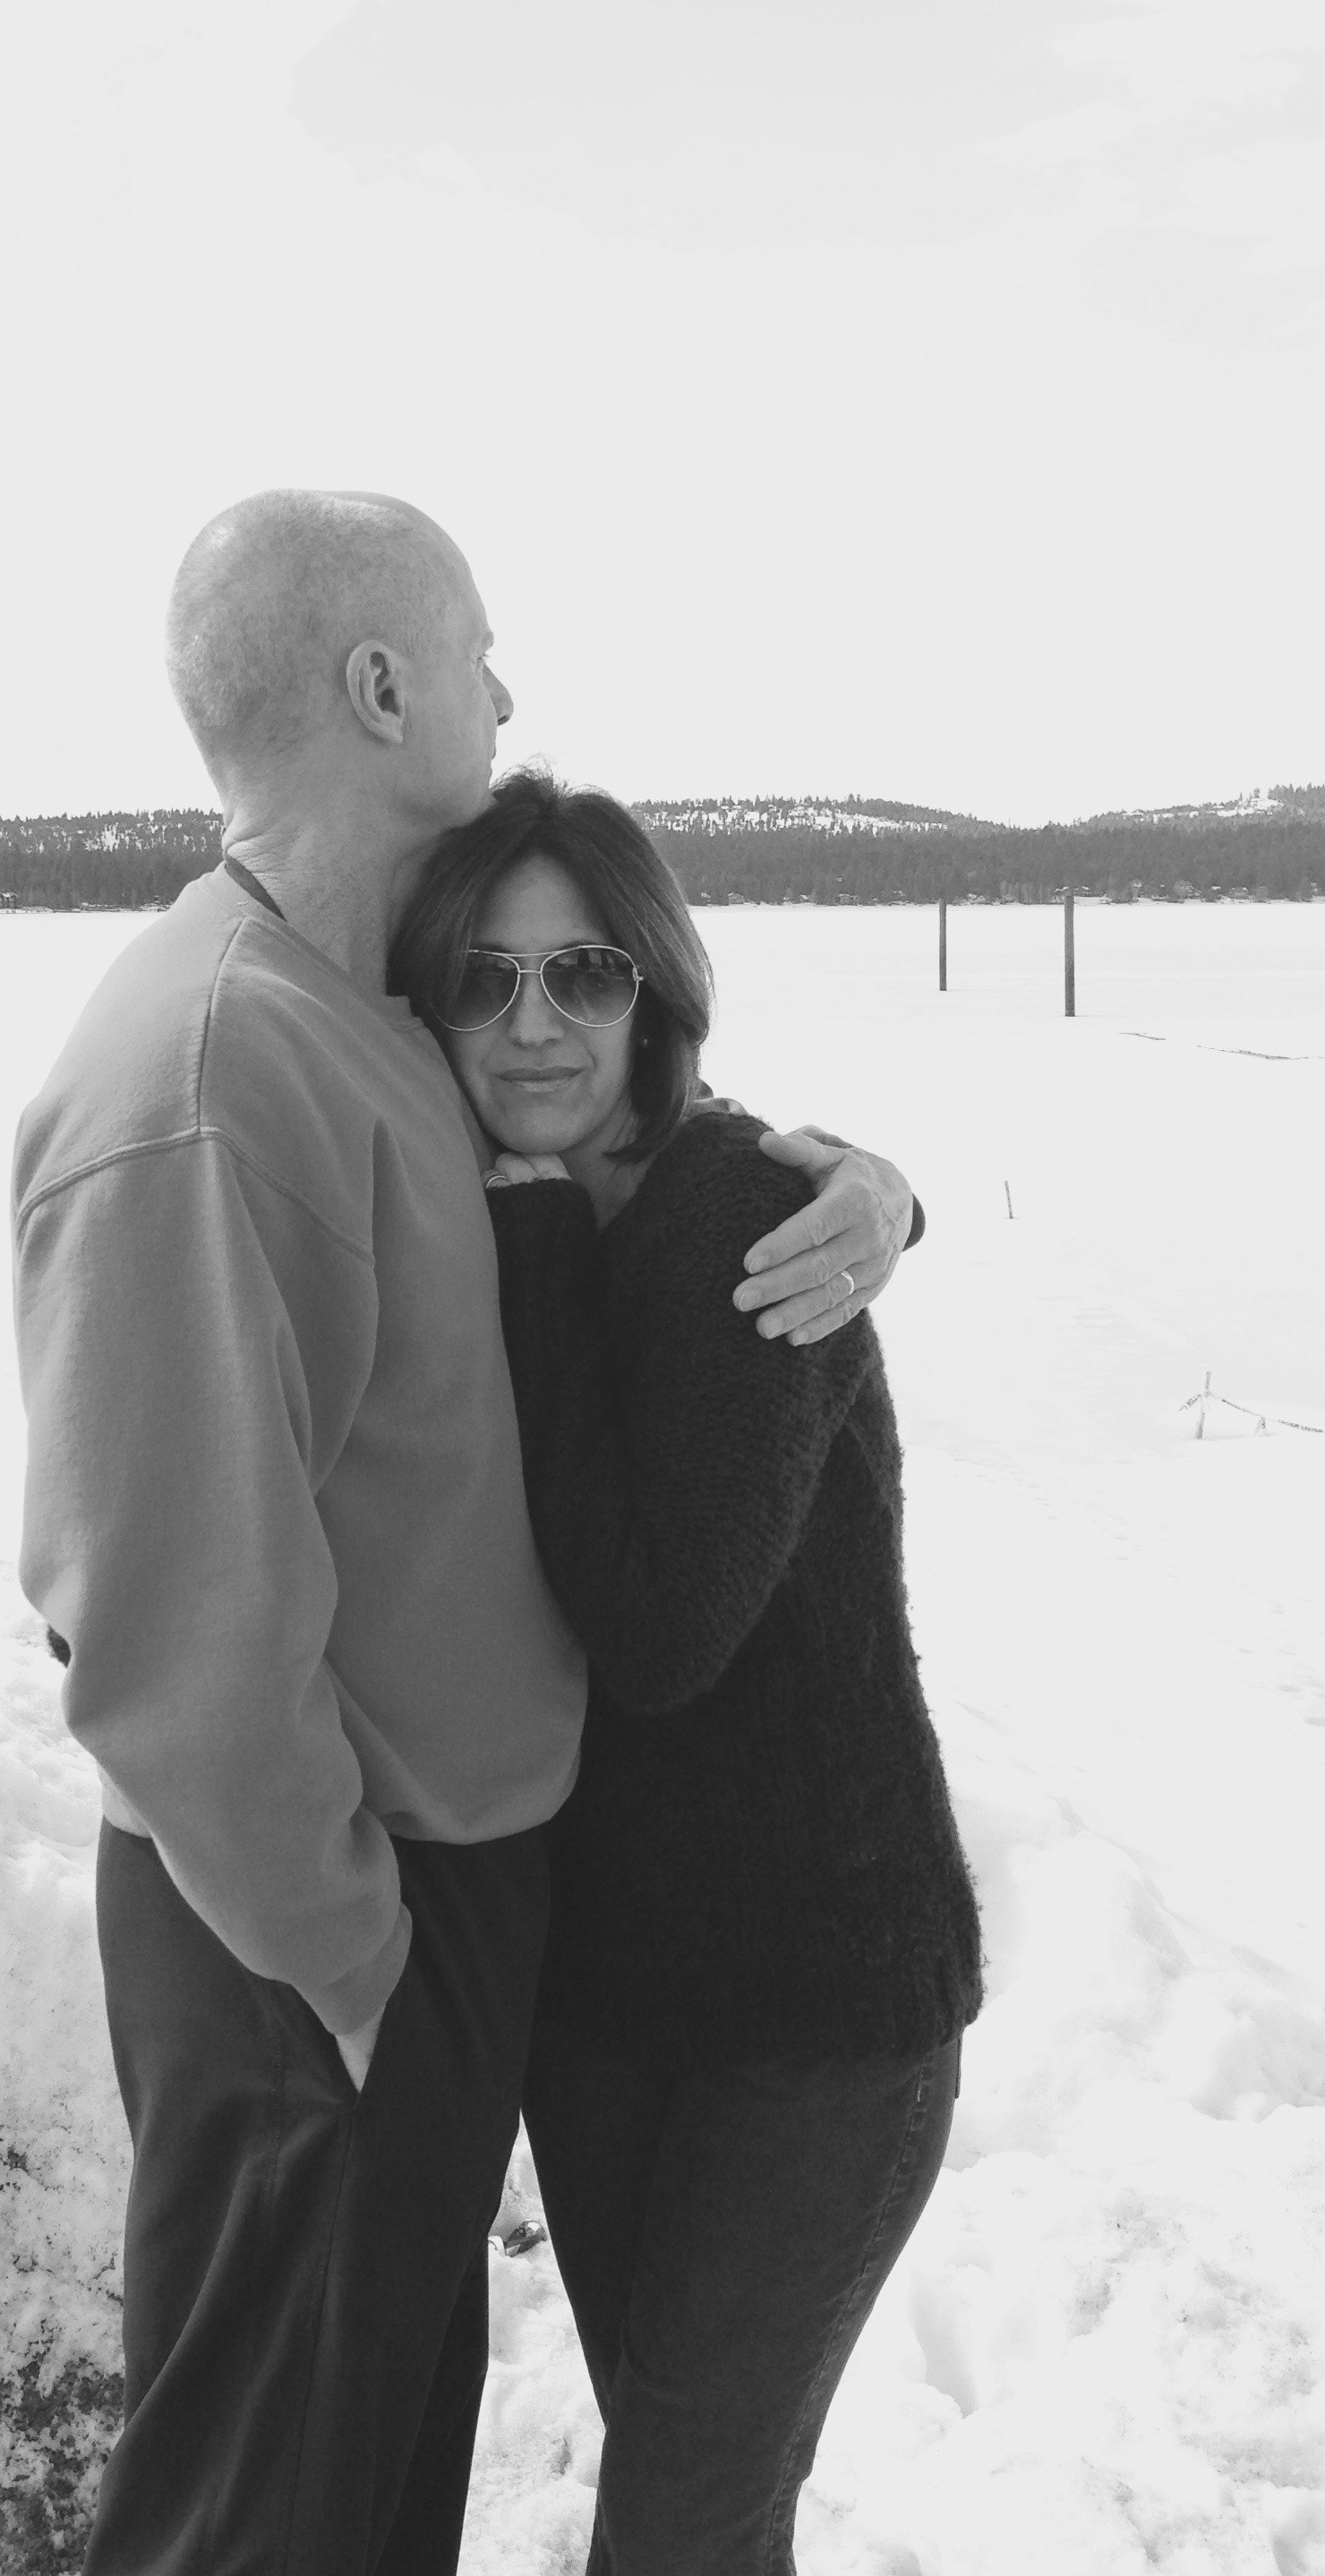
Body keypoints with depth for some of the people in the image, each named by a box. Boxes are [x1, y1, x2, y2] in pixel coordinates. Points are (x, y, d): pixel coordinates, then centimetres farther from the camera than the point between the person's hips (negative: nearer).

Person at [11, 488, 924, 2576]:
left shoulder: (392, 1019, 2)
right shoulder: (203, 1086, -27)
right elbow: (177, 1639, -29)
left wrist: (854, 1179, -8)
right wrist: (344, 1962, -16)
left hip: (464, 1846, 8)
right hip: (325, 1945, -8)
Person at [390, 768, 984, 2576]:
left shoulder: (751, 1221, -21)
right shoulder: (495, 1233, 1)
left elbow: (656, 1627, -27)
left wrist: (538, 1258, -23)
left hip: (819, 1985, -6)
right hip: (593, 1949, 6)